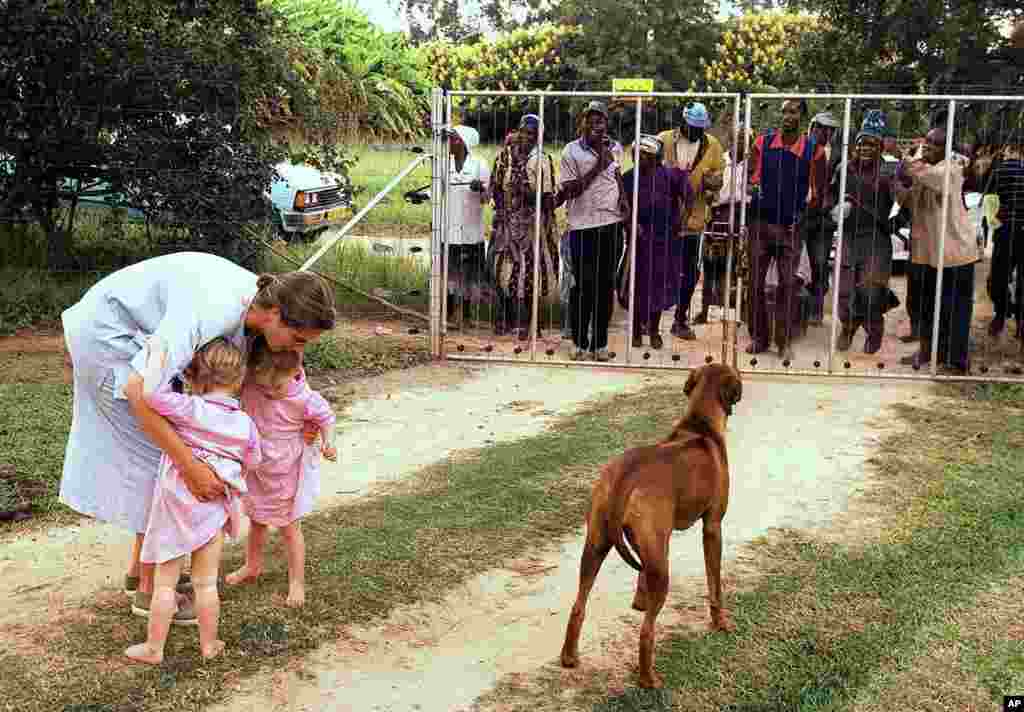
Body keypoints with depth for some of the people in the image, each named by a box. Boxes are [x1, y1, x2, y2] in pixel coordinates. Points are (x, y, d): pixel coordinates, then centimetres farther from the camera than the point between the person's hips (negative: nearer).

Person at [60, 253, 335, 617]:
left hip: (132, 336, 9)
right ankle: (150, 588, 7)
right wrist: (189, 466, -39)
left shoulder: (256, 304, -11)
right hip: (107, 332, -9)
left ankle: (139, 568, 29)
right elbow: (138, 391, -41)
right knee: (161, 453, -5)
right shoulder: (212, 310, -38)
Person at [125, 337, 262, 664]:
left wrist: (157, 352, -21)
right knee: (206, 583, 15)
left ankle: (153, 648, 19)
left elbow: (150, 392, -31)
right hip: (214, 509, 3)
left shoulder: (188, 409, -17)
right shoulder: (245, 423, -4)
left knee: (165, 582, 9)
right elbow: (252, 462, 10)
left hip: (176, 506, -3)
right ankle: (209, 644, 25)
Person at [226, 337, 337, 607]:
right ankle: (252, 566, 46)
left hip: (289, 471, -4)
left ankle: (297, 581, 24)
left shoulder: (303, 398, -26)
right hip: (257, 469, 4)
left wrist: (328, 442, -25)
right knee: (257, 521, 23)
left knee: (289, 526, 8)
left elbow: (325, 416, -11)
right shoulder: (247, 385, -20)